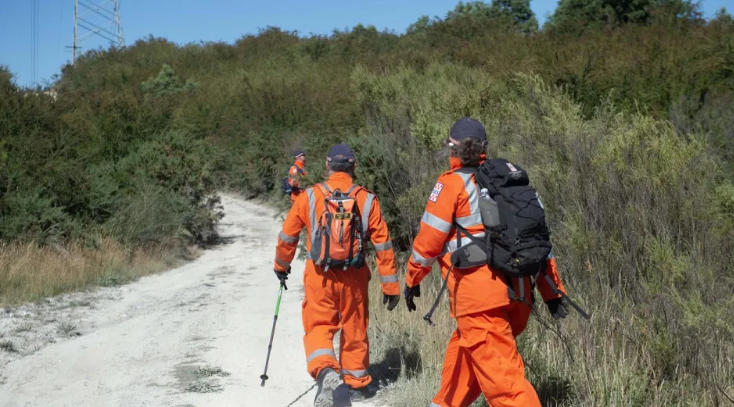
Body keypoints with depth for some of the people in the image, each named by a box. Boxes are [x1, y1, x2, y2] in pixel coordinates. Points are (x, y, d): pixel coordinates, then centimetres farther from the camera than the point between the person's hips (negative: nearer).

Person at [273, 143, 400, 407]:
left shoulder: (309, 197, -6)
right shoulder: (367, 200, -4)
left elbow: (287, 236, 3)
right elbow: (384, 245, -3)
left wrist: (281, 265, 22)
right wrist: (390, 286, 5)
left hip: (319, 276, -1)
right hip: (354, 277, 1)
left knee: (318, 327, 9)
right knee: (354, 330, 17)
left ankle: (326, 372, -18)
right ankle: (356, 384, 31)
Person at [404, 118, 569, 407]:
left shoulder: (453, 183, -2)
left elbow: (429, 238, -3)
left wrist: (412, 280, 12)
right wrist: (552, 291, 18)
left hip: (479, 294, -8)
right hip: (516, 292, 8)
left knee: (500, 372, -8)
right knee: (464, 349, 26)